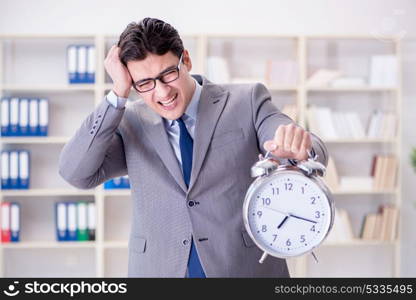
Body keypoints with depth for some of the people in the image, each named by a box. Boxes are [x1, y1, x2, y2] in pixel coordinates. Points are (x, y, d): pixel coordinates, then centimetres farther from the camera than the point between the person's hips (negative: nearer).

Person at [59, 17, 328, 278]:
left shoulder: (247, 102, -3)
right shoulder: (131, 122, 2)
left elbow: (315, 156, -12)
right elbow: (76, 174, -9)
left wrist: (299, 146, -37)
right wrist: (118, 94, -14)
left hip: (245, 268, -1)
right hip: (159, 270, 1)